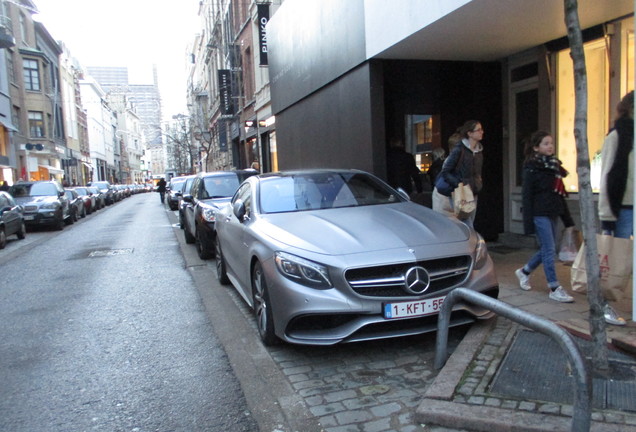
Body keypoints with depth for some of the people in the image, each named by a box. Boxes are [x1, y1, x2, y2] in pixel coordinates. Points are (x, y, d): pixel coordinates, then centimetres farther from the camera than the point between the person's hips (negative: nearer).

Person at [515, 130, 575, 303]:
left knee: (547, 249, 12)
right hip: (540, 214, -7)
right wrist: (528, 222, -16)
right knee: (549, 250, -6)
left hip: (552, 214, 8)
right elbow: (526, 195, -11)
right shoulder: (532, 168, -8)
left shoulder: (554, 166, 14)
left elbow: (560, 194, 17)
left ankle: (524, 271, 32)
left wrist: (567, 217, 15)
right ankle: (554, 289, 1)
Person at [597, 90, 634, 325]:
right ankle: (604, 305, 14)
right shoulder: (617, 136, -5)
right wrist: (606, 215, -12)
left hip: (628, 208, 5)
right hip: (623, 208, -5)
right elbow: (607, 177, -9)